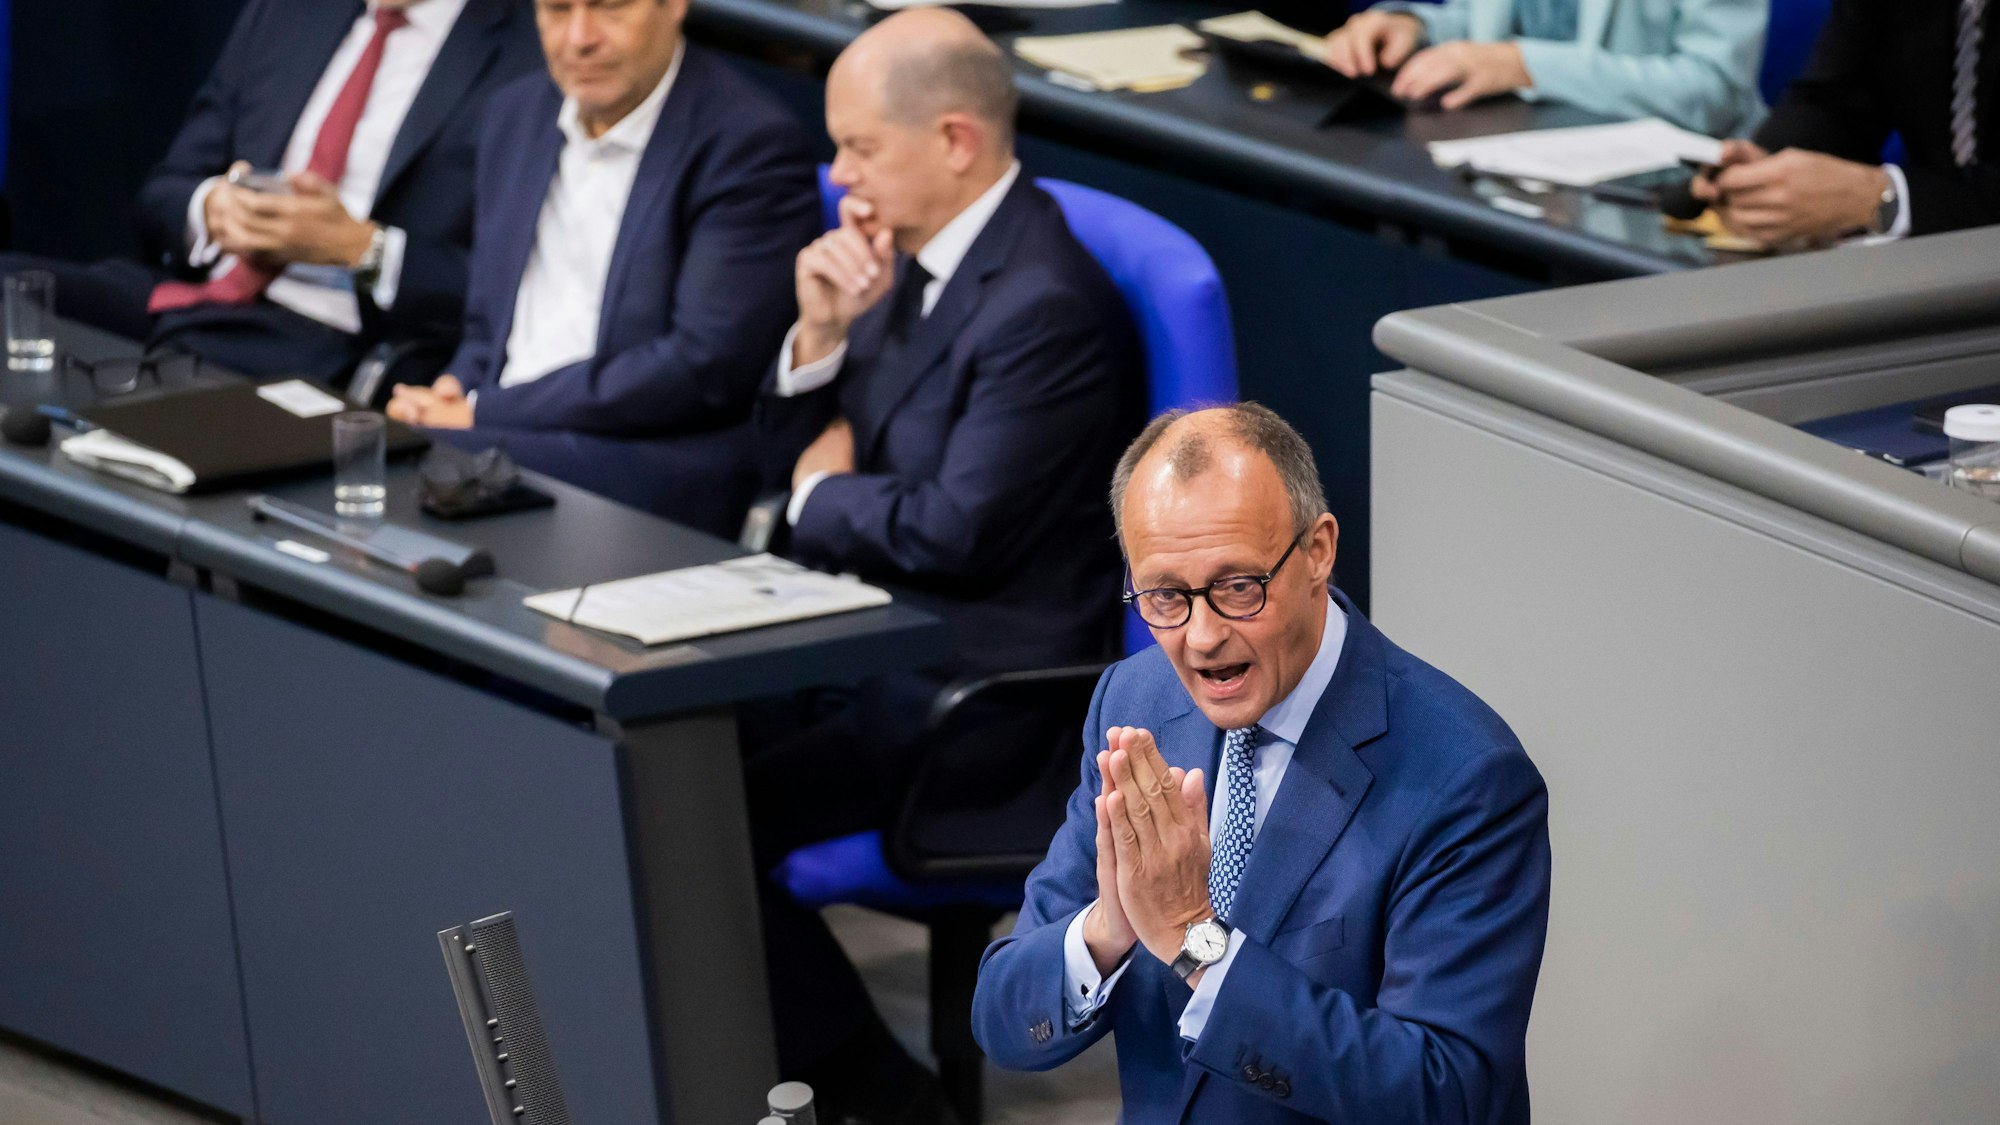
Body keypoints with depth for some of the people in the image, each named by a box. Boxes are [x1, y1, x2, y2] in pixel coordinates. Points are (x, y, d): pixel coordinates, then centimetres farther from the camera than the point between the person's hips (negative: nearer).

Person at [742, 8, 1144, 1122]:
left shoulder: (1046, 303, -20)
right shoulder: (920, 256, 8)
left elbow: (952, 532, -23)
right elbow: (800, 450, 15)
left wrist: (825, 496, -5)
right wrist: (821, 333, -5)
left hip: (982, 691, -9)